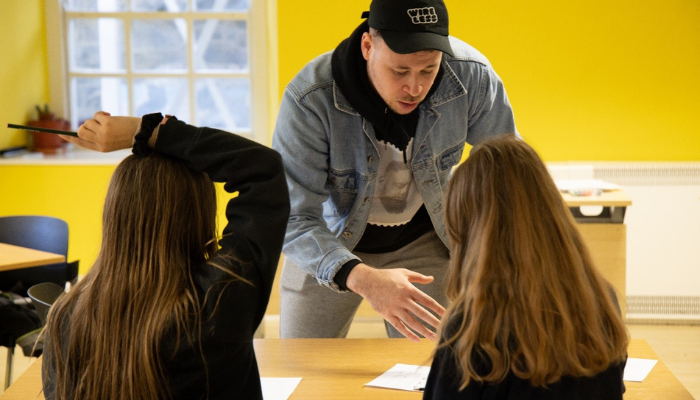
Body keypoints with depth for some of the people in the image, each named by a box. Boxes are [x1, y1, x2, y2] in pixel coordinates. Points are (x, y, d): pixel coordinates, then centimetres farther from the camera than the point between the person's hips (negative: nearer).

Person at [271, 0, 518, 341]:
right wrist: (363, 279, -52)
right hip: (329, 247, -1)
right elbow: (293, 219, -35)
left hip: (424, 239, 1)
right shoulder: (309, 100, -33)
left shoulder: (472, 77, -25)